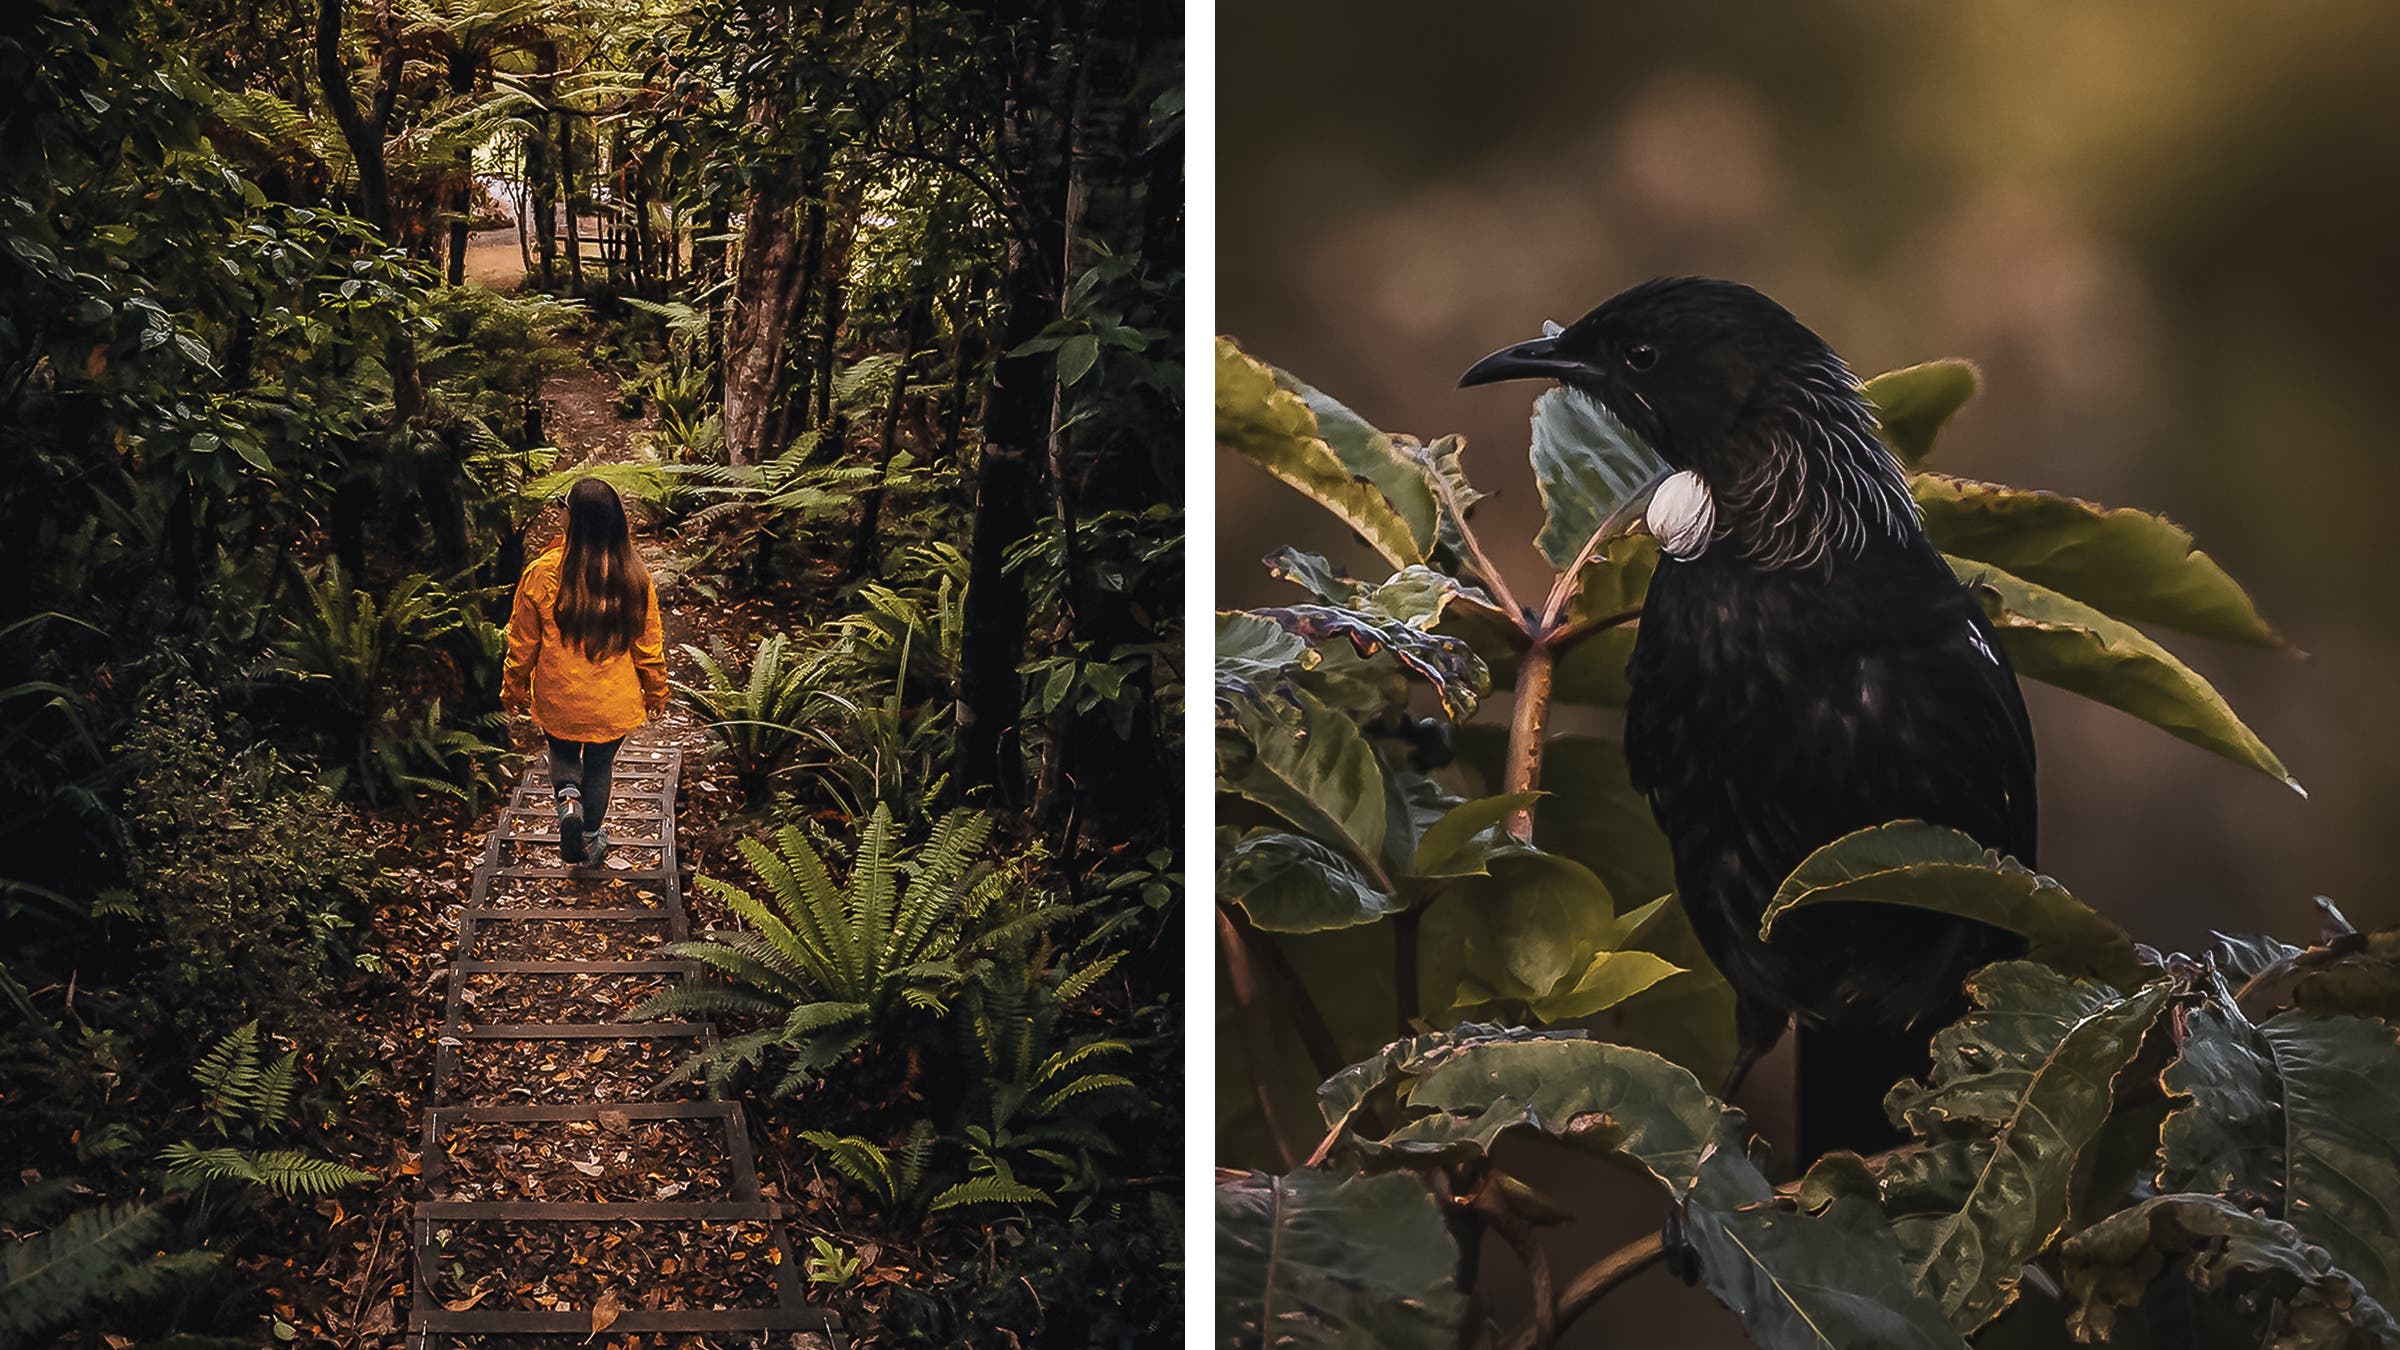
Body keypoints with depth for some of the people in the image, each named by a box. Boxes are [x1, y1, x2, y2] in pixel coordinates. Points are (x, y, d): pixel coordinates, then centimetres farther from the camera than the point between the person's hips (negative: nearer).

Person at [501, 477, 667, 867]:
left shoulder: (542, 574, -18)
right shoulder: (634, 578, -14)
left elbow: (522, 644, -8)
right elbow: (649, 646, -4)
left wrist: (513, 689, 9)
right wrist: (656, 692, 12)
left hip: (557, 702, -1)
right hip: (613, 703, 1)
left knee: (563, 754, 26)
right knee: (598, 767, 23)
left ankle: (568, 799, 0)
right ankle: (590, 838, 35)